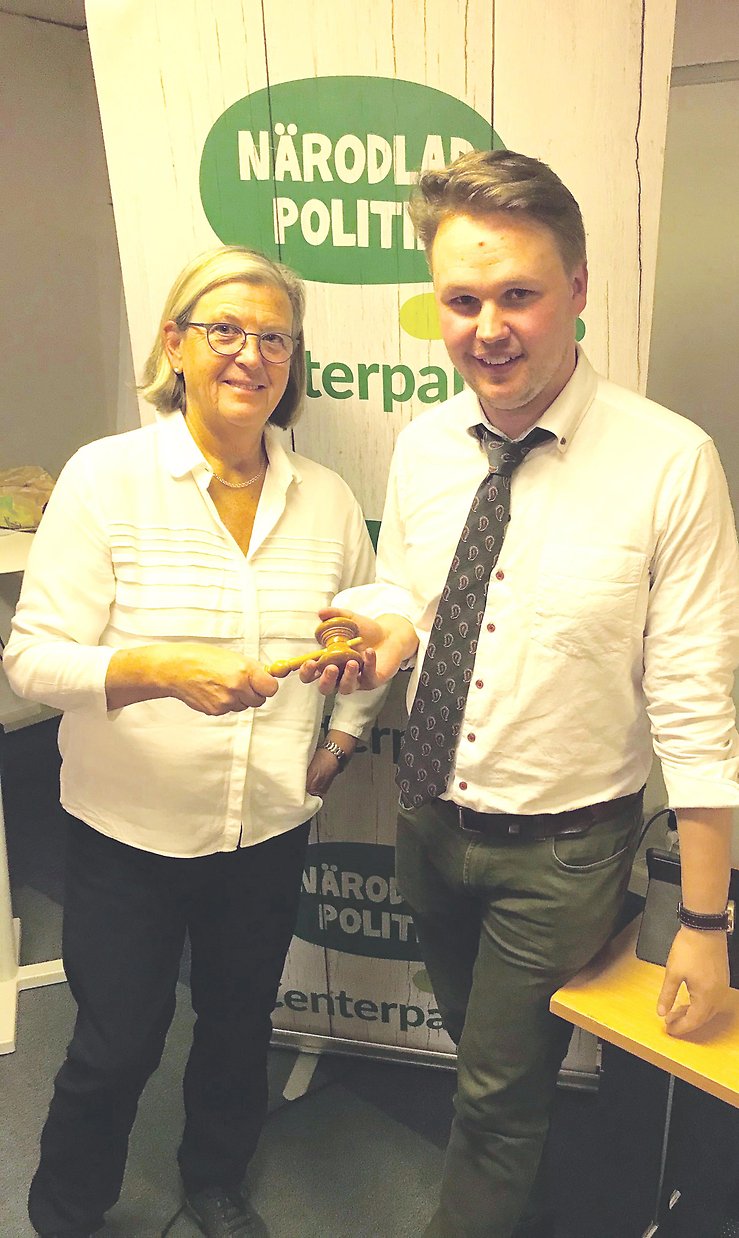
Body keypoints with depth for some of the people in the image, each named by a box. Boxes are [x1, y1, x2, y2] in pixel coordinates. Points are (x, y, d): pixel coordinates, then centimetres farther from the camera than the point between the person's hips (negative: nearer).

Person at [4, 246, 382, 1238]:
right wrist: (164, 668, -31)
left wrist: (341, 741, 4)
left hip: (270, 828, 4)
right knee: (117, 1045, 12)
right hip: (130, 827, -3)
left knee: (241, 1022, 21)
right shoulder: (106, 476, -11)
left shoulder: (326, 498, 0)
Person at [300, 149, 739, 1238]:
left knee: (497, 1102, 12)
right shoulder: (423, 444, -6)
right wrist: (386, 628, -18)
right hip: (428, 820, 6)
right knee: (479, 1047, 29)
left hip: (562, 851, -5)